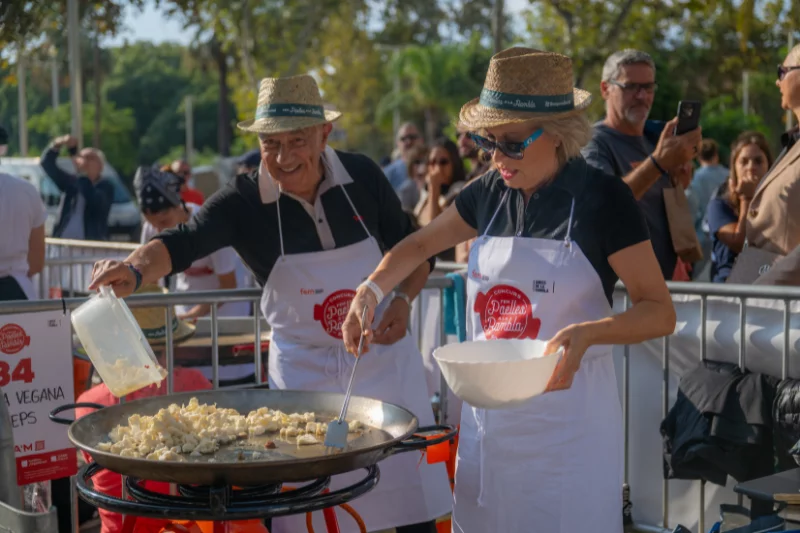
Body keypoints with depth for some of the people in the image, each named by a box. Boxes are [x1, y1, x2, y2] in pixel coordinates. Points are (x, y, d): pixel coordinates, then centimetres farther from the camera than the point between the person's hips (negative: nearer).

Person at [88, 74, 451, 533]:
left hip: (386, 359, 2)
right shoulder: (244, 201, -14)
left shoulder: (363, 177, -8)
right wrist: (137, 270, -51)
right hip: (305, 372, -1)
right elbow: (182, 243, -30)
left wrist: (404, 299, -13)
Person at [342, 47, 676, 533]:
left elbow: (660, 312, -12)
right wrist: (370, 291, -1)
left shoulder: (603, 198, -13)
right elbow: (421, 244, 17)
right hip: (488, 410, 5)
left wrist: (588, 332, -30)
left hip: (568, 413, -5)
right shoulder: (490, 193, 3)